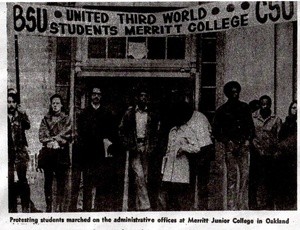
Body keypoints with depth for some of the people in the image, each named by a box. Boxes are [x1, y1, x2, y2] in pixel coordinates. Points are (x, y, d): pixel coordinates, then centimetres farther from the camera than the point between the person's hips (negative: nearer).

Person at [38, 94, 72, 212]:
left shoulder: (66, 119, 7)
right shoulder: (46, 119, 12)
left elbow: (67, 136, -2)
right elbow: (41, 135, 3)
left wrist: (56, 142, -14)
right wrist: (50, 142, -13)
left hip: (61, 153, -2)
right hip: (48, 153, 2)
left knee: (61, 181, -3)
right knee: (48, 180, 3)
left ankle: (60, 206, 0)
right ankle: (48, 206, 9)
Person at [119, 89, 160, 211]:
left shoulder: (152, 115, 10)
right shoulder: (129, 113, 4)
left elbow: (155, 133, 14)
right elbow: (121, 130, 6)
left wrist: (152, 147, 1)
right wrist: (127, 145, -4)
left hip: (147, 149, 3)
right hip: (134, 148, -3)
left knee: (144, 178, 3)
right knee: (139, 176, -13)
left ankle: (139, 206, 11)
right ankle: (145, 205, -14)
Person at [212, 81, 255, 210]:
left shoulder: (244, 107, 14)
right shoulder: (222, 110, 7)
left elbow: (251, 126, 17)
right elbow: (215, 130, 8)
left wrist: (248, 140, 2)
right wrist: (227, 142, -1)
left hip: (243, 145, 2)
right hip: (230, 146, -2)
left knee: (245, 174, -8)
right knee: (232, 176, -6)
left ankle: (243, 206, -4)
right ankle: (231, 206, -3)